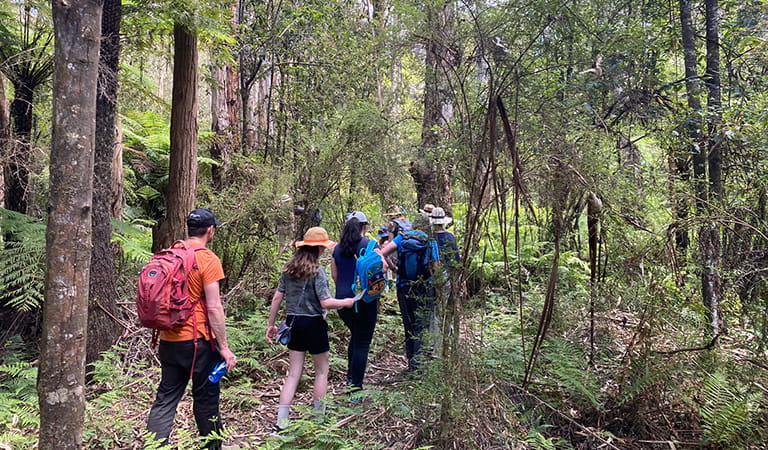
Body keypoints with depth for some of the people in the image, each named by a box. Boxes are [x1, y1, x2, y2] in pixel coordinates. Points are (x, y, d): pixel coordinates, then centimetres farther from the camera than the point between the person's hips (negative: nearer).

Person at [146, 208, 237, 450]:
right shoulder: (208, 260, -14)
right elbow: (214, 308, -17)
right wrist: (224, 347, -12)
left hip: (169, 339, 6)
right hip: (197, 340, -6)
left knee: (166, 398, 12)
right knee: (206, 398, 10)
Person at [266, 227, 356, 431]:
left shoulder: (288, 269, 3)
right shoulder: (317, 271, -15)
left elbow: (277, 297, 3)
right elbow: (326, 303, -20)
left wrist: (271, 324, 10)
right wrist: (347, 302, -4)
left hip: (293, 322, 6)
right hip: (313, 323, -5)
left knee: (293, 373, 11)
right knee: (322, 371, 13)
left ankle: (281, 422, 8)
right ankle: (319, 418, 22)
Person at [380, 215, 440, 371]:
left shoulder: (402, 238, 1)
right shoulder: (431, 242, -3)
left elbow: (382, 253, -9)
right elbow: (436, 268, -4)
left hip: (404, 288, 3)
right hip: (424, 289, -2)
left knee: (408, 326, 13)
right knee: (422, 327, 0)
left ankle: (411, 362, 19)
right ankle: (417, 361, -11)